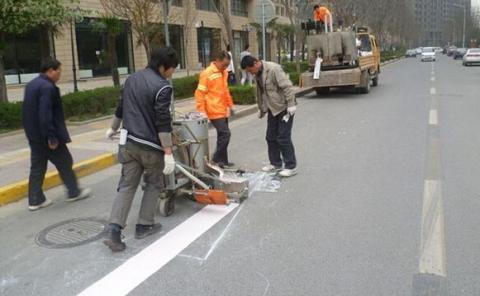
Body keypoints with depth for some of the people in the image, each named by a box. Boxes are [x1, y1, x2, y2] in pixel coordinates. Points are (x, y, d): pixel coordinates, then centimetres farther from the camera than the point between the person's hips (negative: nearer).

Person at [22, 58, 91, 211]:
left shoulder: (31, 84, 12)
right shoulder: (48, 87, -20)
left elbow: (30, 111, 17)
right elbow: (45, 115, -26)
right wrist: (51, 137, -23)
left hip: (34, 135, 9)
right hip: (46, 136, -9)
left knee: (37, 167, 12)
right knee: (64, 163, 7)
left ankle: (35, 200, 17)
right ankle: (74, 192, 20)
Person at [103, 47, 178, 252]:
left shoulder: (132, 78, 10)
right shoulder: (162, 87, -15)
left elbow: (121, 107, 20)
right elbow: (163, 122, -20)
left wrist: (113, 128, 35)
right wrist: (168, 152, -18)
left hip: (129, 142, 7)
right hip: (150, 145, -6)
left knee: (126, 185, 7)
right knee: (153, 185, 13)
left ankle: (114, 228, -2)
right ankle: (144, 226, 18)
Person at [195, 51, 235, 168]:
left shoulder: (224, 73, 11)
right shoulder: (207, 74, -14)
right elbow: (200, 93, -15)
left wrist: (230, 105, 22)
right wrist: (201, 111, -17)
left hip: (223, 110, 8)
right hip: (215, 111, -8)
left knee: (222, 135, 12)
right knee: (225, 134, -11)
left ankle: (223, 161, 21)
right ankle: (216, 159, 0)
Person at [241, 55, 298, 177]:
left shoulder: (274, 69, -20)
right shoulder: (258, 74, 7)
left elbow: (287, 87, -22)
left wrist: (291, 105, -24)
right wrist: (261, 108, 23)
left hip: (284, 108, -8)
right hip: (272, 109, 8)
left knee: (283, 138, -6)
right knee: (271, 137, 11)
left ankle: (291, 166, 5)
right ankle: (276, 164, 25)